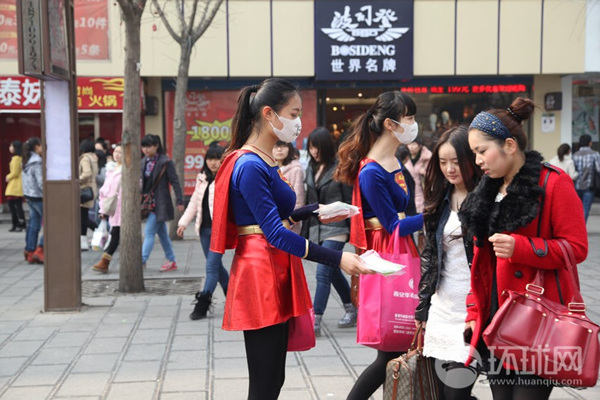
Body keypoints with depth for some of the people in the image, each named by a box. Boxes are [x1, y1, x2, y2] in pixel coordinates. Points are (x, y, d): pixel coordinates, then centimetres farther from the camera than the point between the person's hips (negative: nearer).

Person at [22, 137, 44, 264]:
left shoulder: (26, 162, 12)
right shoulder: (37, 162, -16)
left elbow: (26, 180, 15)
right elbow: (41, 182, -19)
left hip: (29, 196, 9)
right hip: (38, 197, -9)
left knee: (33, 224, 12)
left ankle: (30, 252, 14)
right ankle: (39, 251, -6)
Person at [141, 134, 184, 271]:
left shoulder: (165, 162, -10)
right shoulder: (145, 162, 9)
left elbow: (174, 182, -9)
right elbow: (144, 182, 15)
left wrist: (179, 201, -11)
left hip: (160, 203, -7)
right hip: (148, 202, 7)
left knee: (149, 233, -10)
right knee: (162, 233, 13)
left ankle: (142, 261, -10)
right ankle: (171, 261, 21)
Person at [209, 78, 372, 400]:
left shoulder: (264, 162, 13)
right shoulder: (250, 166, -17)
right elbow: (275, 233, -23)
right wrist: (337, 259, -27)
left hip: (277, 271, 10)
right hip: (260, 274, -10)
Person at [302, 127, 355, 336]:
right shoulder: (311, 169, 12)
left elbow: (349, 200, -7)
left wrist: (352, 230, -10)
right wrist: (305, 230, 16)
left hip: (335, 228, -7)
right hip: (317, 228, 7)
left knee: (323, 272, -12)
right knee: (333, 271, 16)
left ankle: (315, 321, -10)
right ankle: (351, 310, 32)